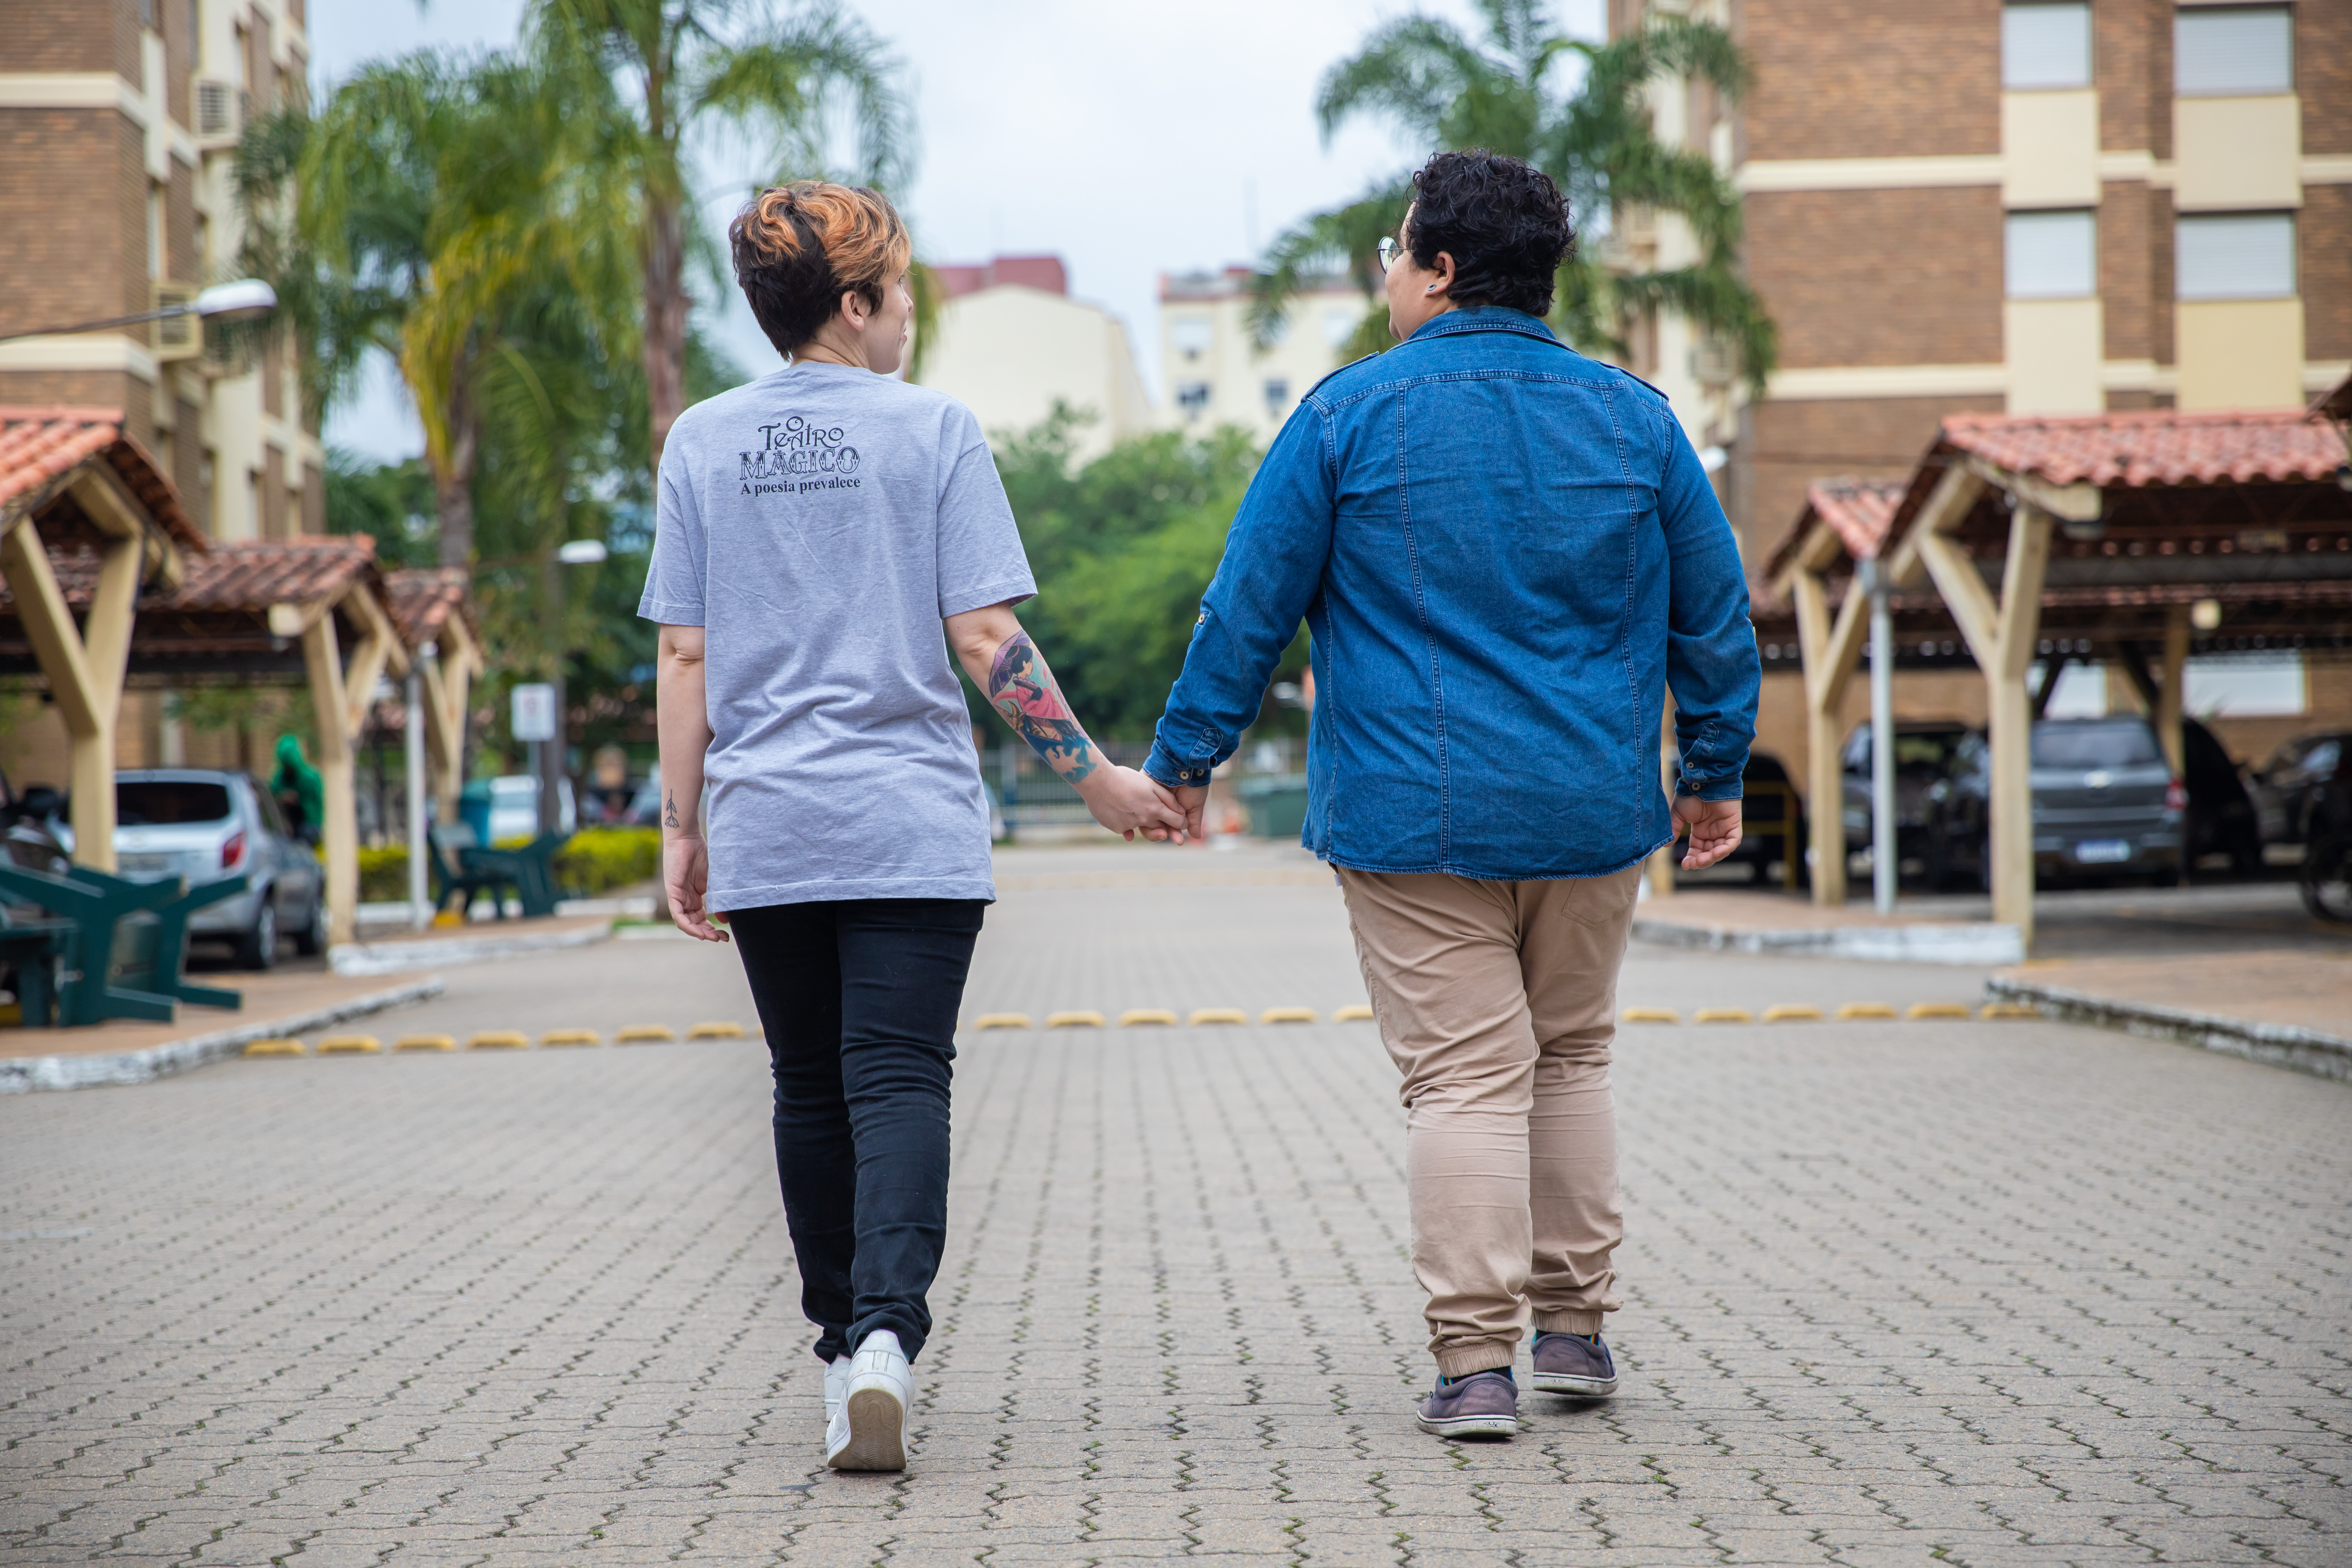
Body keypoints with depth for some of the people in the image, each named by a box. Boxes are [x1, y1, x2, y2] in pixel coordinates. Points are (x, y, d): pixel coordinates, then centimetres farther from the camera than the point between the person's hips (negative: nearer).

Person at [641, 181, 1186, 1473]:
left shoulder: (702, 442, 6)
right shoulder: (933, 430, -3)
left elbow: (685, 655, 4)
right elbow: (984, 639, -7)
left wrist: (682, 829, 10)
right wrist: (1095, 776, 1)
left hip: (764, 829, 3)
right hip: (912, 827, -3)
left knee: (810, 1088, 14)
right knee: (897, 1080, -5)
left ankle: (843, 1344, 21)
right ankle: (884, 1331, -23)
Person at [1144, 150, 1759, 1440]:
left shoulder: (1352, 414, -5)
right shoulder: (1634, 418, 5)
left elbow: (1249, 605, -2)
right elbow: (1713, 613, 10)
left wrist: (1186, 754, 8)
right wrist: (1716, 773, 21)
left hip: (1413, 814, -3)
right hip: (1592, 810, 3)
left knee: (1463, 1077, -3)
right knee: (1571, 1059, 18)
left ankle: (1476, 1361, -6)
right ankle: (1575, 1325, 21)